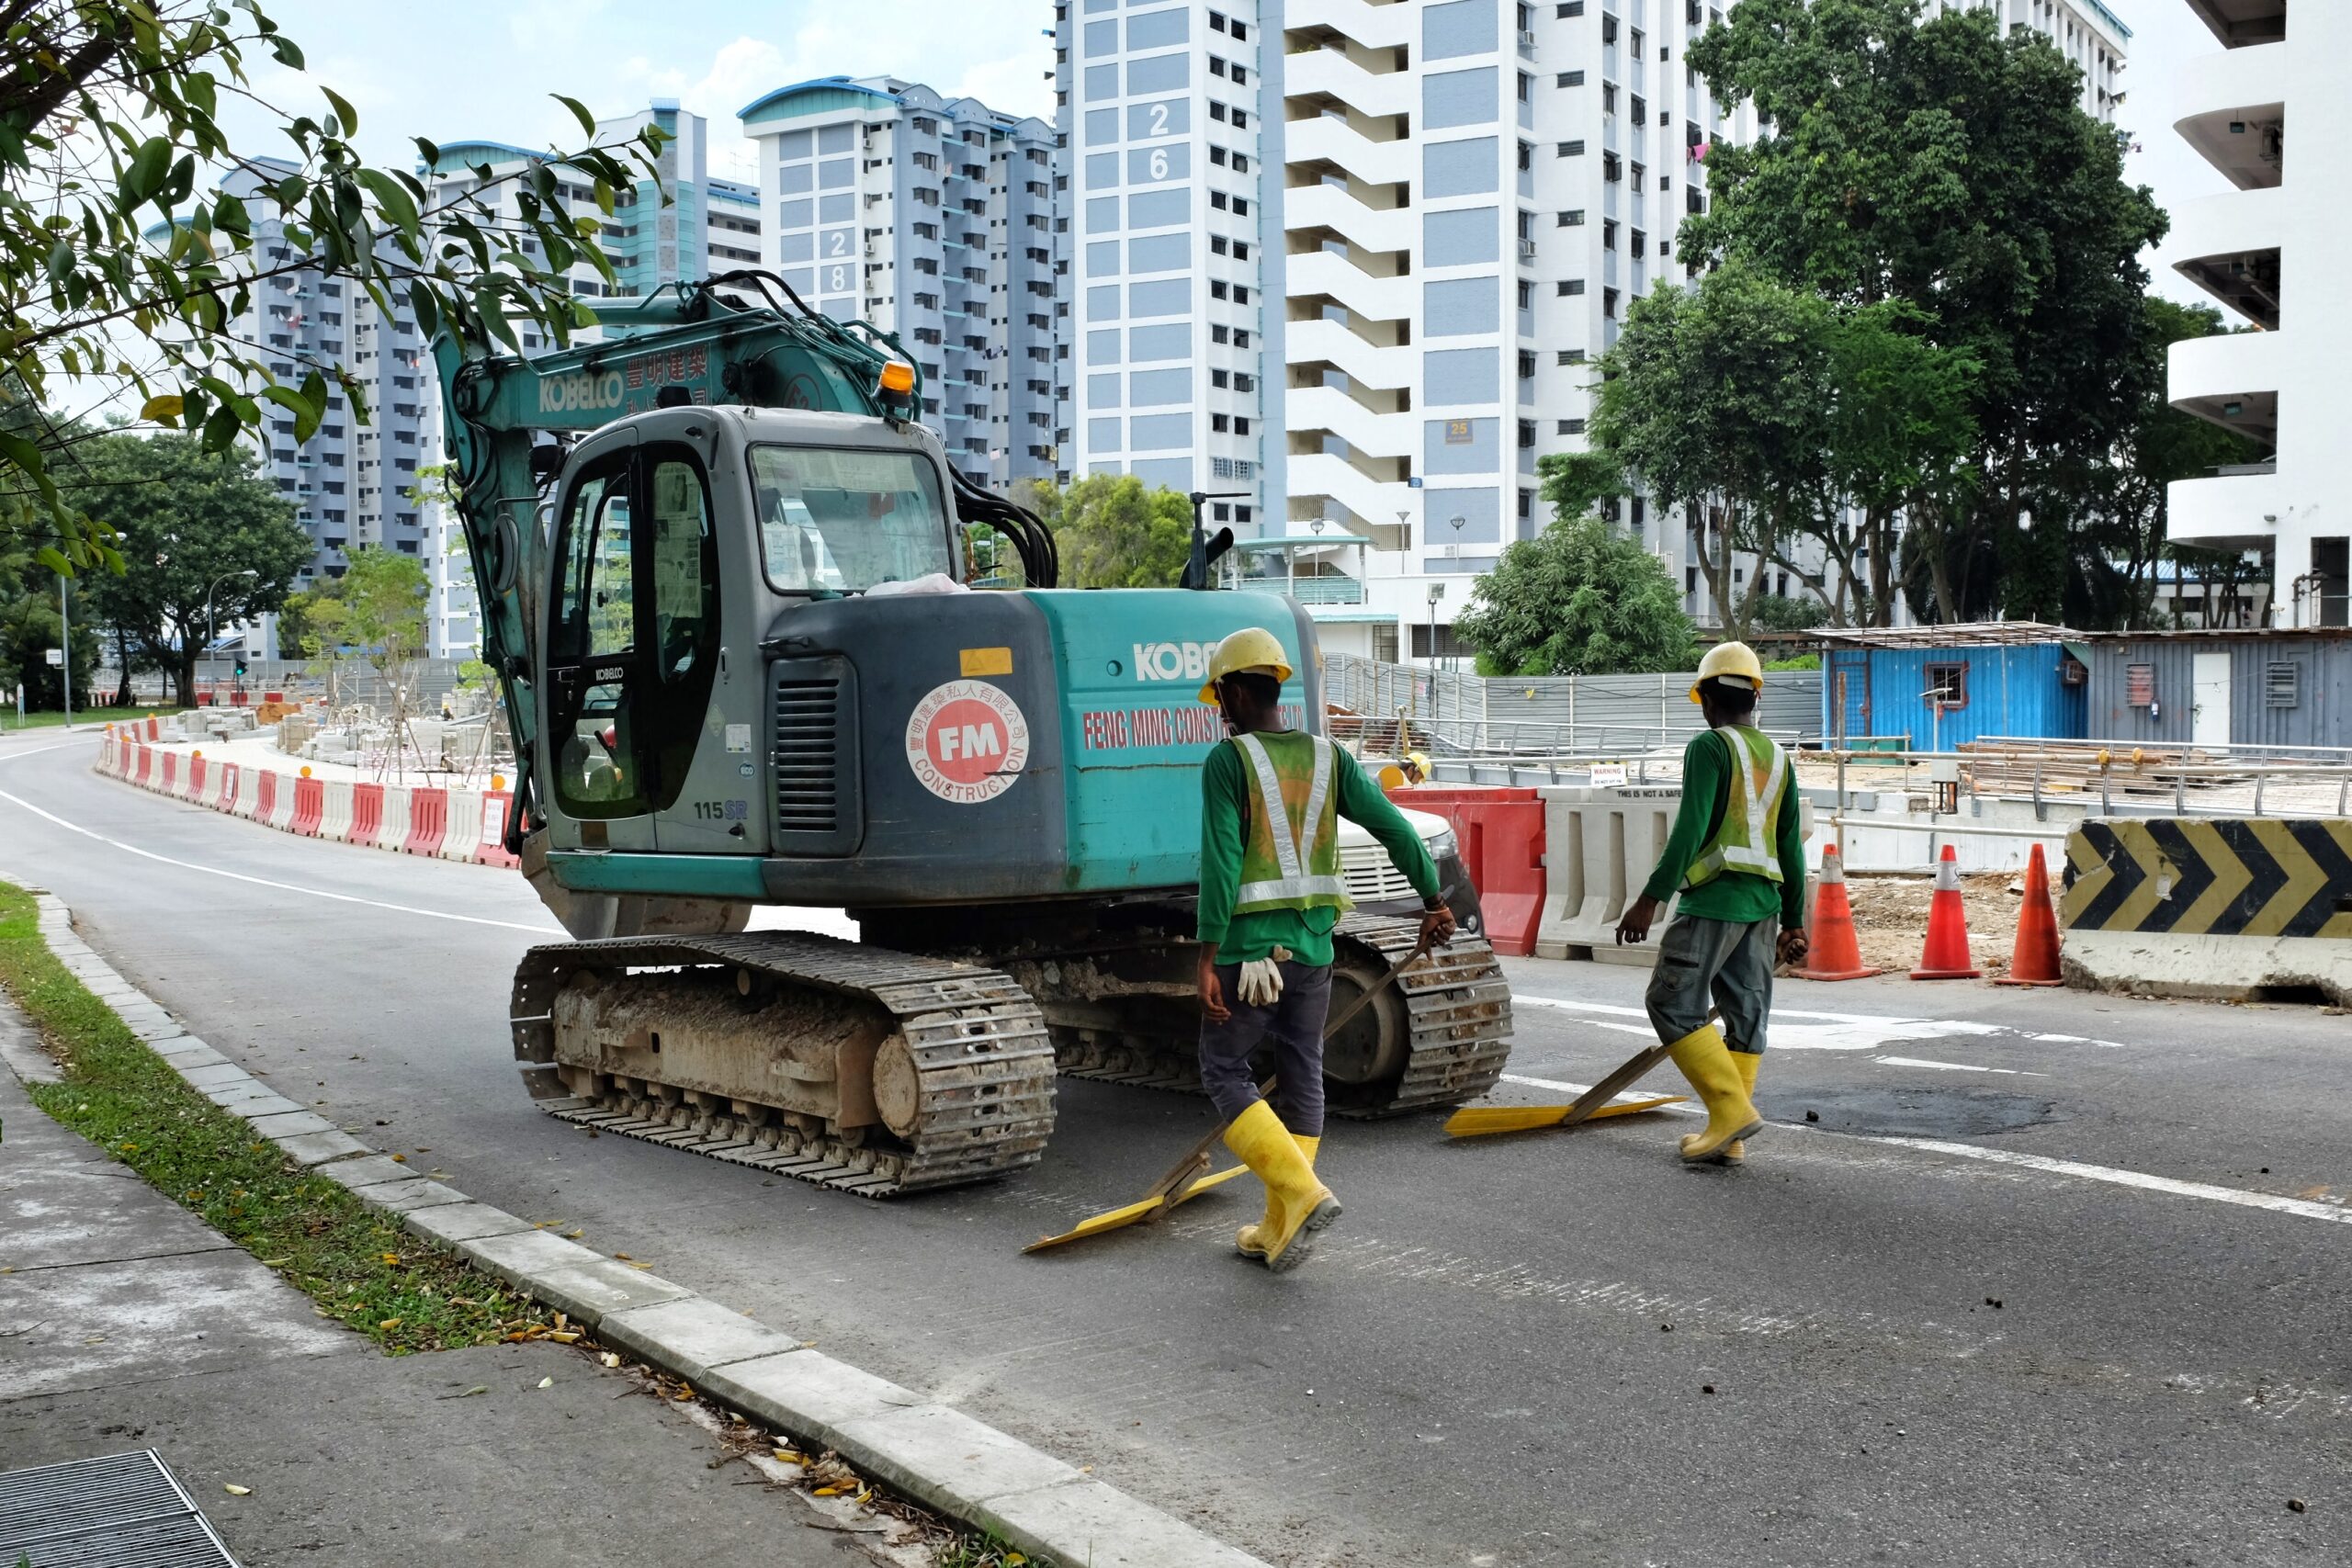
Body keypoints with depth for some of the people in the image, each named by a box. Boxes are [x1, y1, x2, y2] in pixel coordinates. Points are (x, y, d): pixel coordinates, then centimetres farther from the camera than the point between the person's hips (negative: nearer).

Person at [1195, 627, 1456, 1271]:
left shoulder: (1227, 761, -9)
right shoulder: (1327, 757, 6)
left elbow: (1220, 863, -17)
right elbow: (1395, 829, 5)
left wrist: (1207, 959, -16)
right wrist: (1434, 902, 16)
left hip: (1248, 948, -5)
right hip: (1313, 947, 6)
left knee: (1225, 1074, 7)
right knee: (1302, 1081, 12)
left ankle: (1303, 1193, -8)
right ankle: (1279, 1233, 17)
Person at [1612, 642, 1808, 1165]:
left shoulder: (1709, 746, -6)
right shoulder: (1777, 755, 15)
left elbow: (1690, 830, -16)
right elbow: (1791, 846, 16)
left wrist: (1650, 899, -15)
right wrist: (1793, 921, 21)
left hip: (1714, 897, -8)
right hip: (1763, 901, 8)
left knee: (1672, 1002, -3)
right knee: (1746, 1014, 8)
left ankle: (1731, 1108, -10)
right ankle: (1731, 1136, 12)